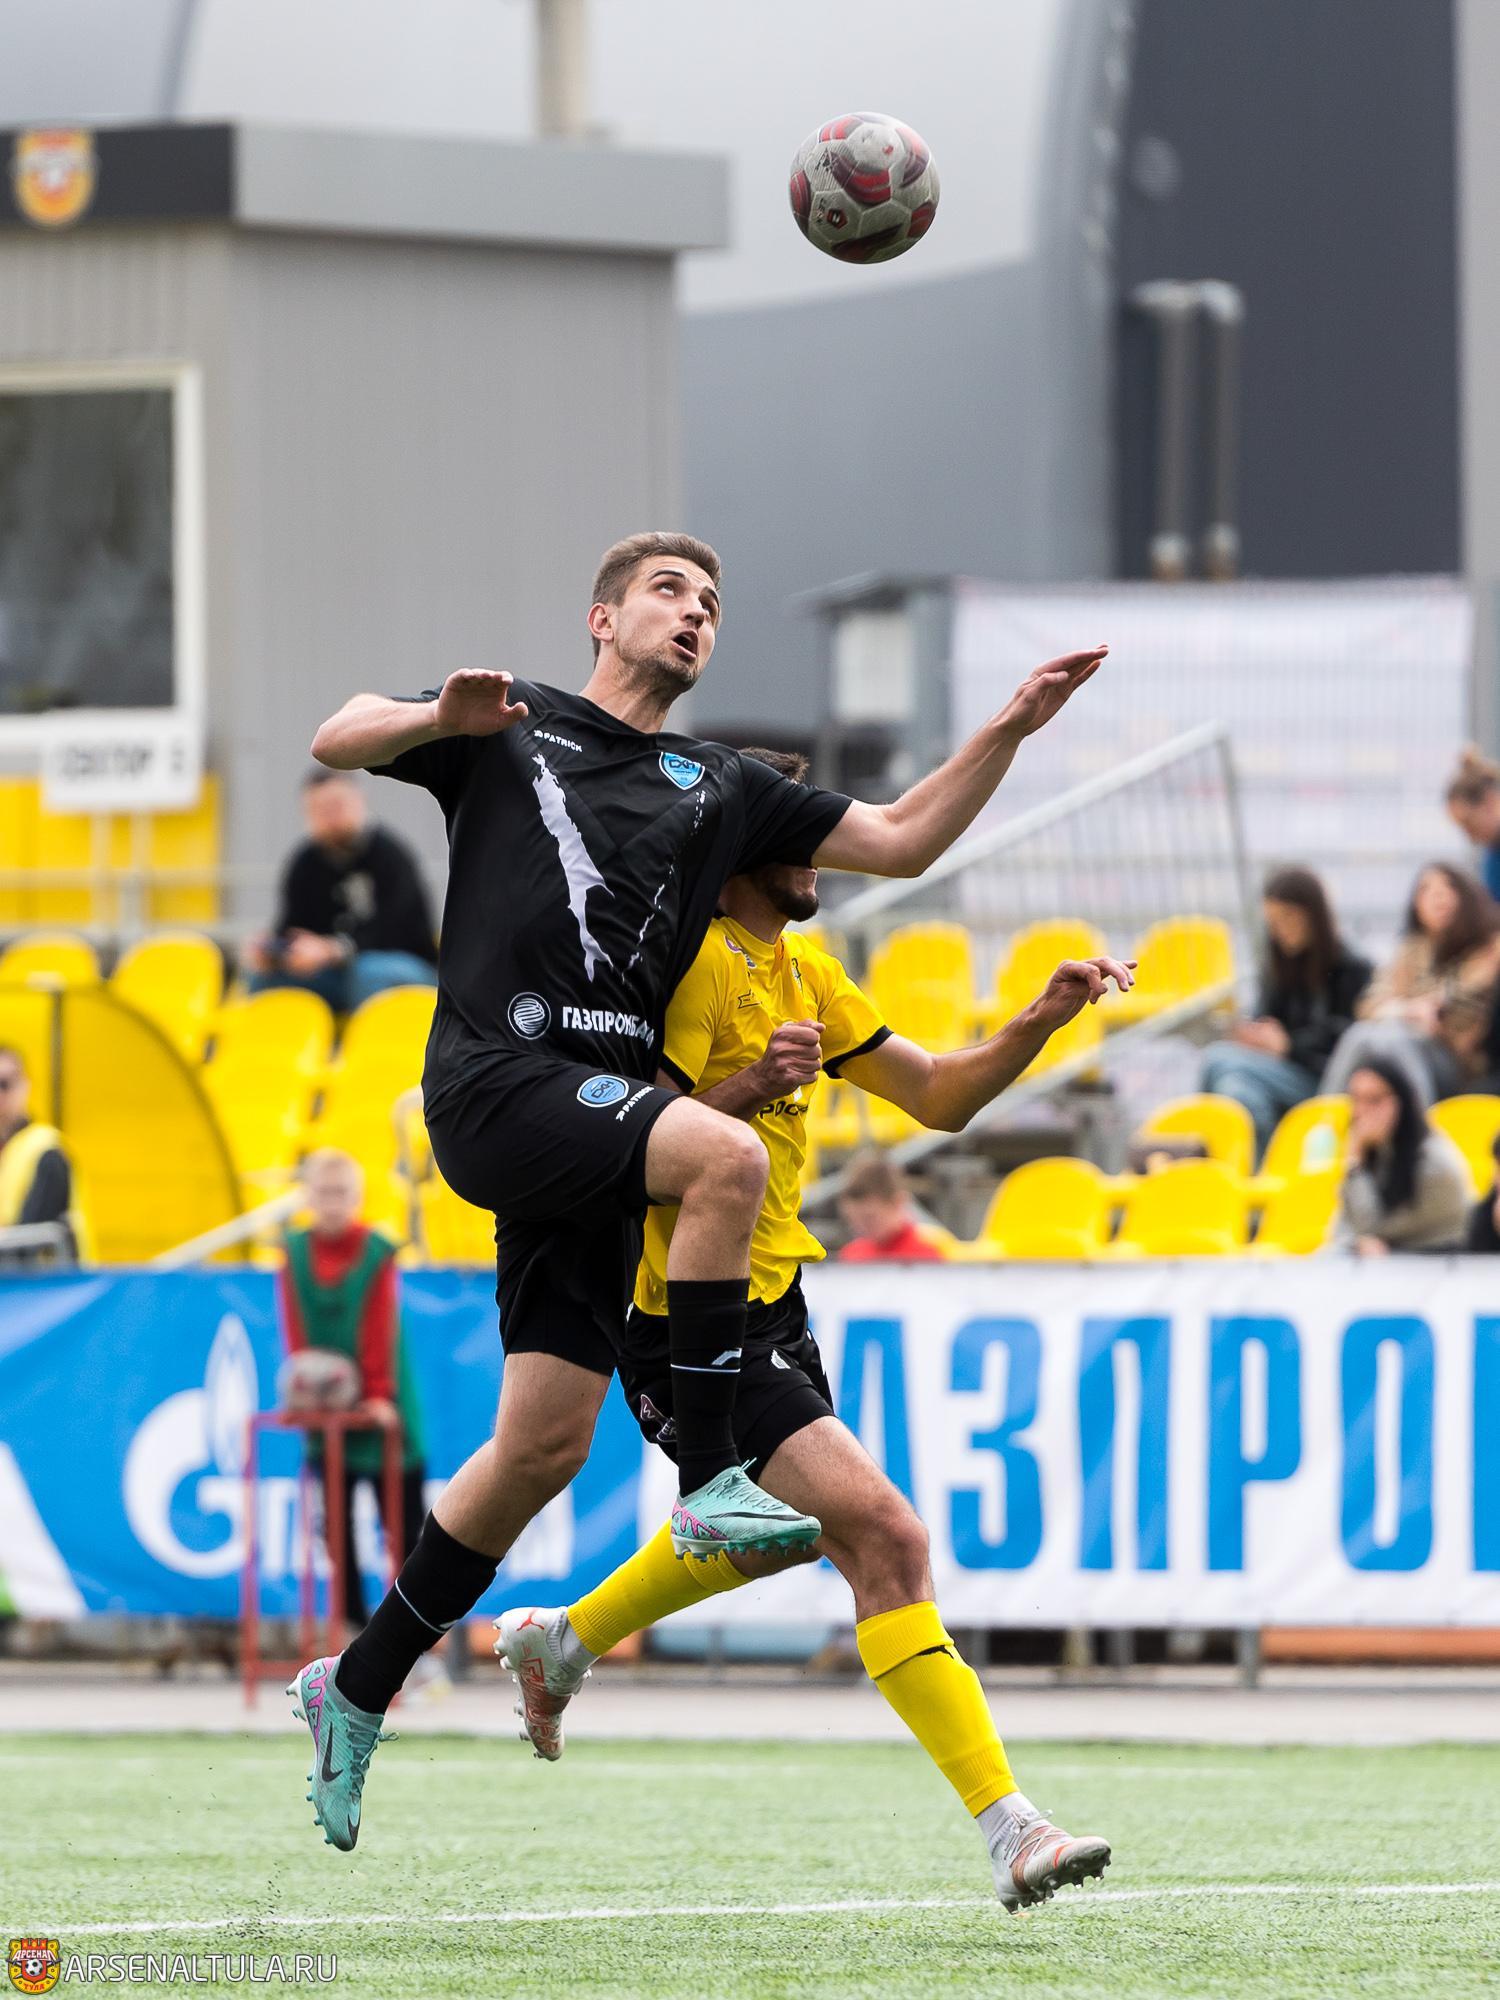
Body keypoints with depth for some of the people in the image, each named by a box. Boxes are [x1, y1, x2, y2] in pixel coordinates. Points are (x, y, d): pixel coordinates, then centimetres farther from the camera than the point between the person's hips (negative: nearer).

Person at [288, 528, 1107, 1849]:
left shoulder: (719, 787, 24)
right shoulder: (511, 730, 13)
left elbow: (901, 841, 21)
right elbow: (337, 742, 2)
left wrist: (1010, 731, 9)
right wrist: (444, 718, -18)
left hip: (597, 1116, 5)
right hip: (494, 1081, -5)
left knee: (546, 1440, 0)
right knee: (728, 1154, -30)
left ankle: (359, 1690, 13)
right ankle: (710, 1482, -25)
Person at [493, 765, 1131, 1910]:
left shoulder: (804, 974, 11)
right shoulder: (697, 963, -17)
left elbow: (939, 1097, 12)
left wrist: (1043, 1021, -2)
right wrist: (746, 1092, -35)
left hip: (768, 1302, 10)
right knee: (885, 1536, -20)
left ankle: (561, 1643, 52)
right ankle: (1010, 1830, -24)